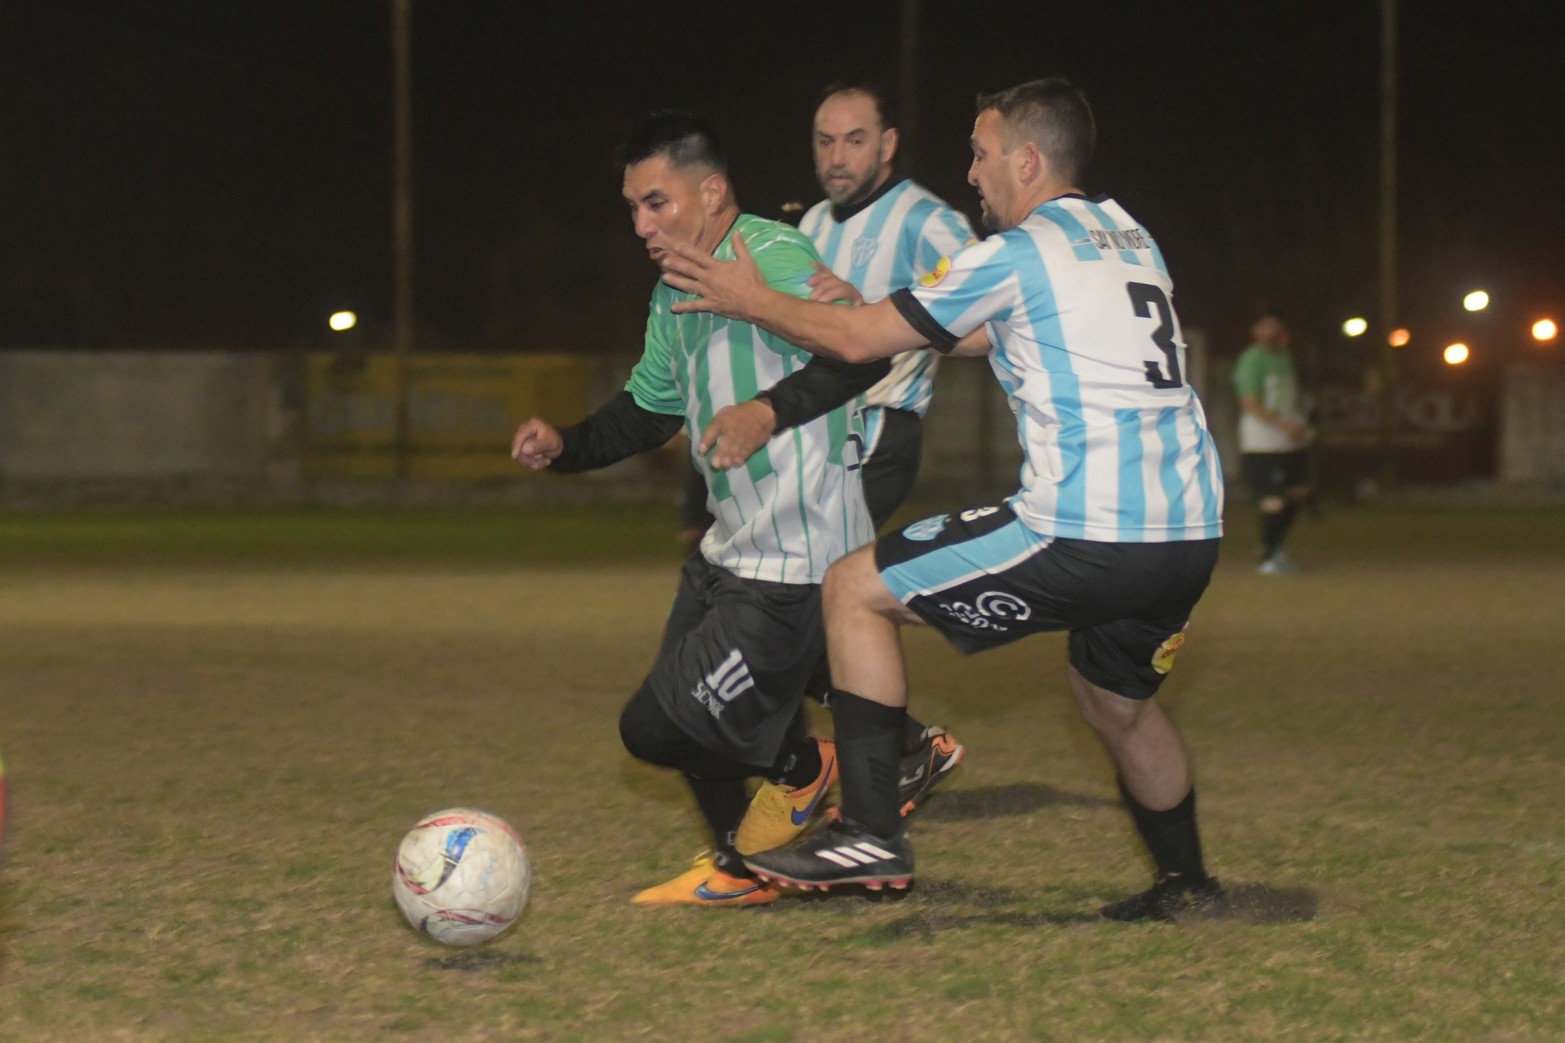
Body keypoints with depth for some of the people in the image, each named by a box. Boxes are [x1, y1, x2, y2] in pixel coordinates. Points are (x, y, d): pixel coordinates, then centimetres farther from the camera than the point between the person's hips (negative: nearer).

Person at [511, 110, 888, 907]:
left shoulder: (773, 258, -18)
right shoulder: (675, 293, 13)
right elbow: (648, 411, 24)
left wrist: (771, 410, -44)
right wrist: (564, 446, 7)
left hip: (795, 566, -10)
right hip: (727, 553, 10)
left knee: (656, 727, -9)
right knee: (675, 716, 16)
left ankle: (801, 768, 16)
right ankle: (735, 869, 36)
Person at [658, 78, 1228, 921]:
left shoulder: (1018, 254, -3)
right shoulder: (1131, 243, 20)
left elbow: (860, 340, 3)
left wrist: (751, 300, 18)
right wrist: (856, 305, 35)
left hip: (1085, 537, -8)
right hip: (1191, 535, 8)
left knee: (855, 589, 3)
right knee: (1116, 697, 34)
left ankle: (872, 833, 0)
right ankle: (1185, 884, 41)